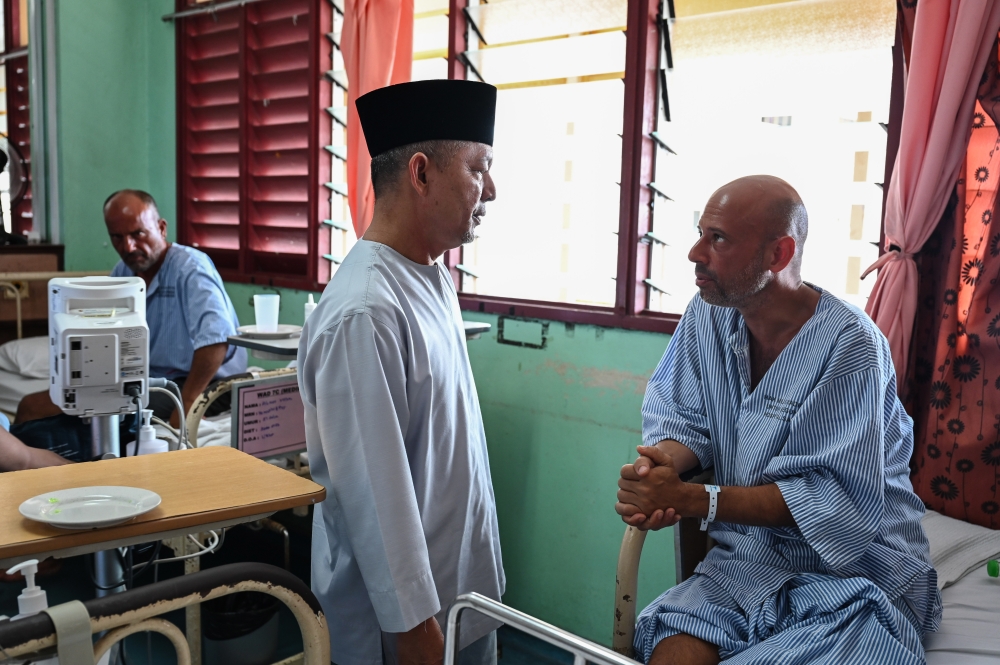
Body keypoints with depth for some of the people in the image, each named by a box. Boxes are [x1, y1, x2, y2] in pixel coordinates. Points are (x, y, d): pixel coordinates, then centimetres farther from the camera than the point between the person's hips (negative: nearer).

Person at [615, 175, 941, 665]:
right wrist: (659, 464, -21)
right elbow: (678, 420, 4)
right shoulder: (706, 316, 1)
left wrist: (690, 499, -26)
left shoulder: (848, 343, -18)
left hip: (857, 573, -3)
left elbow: (839, 501, -21)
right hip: (751, 559, 4)